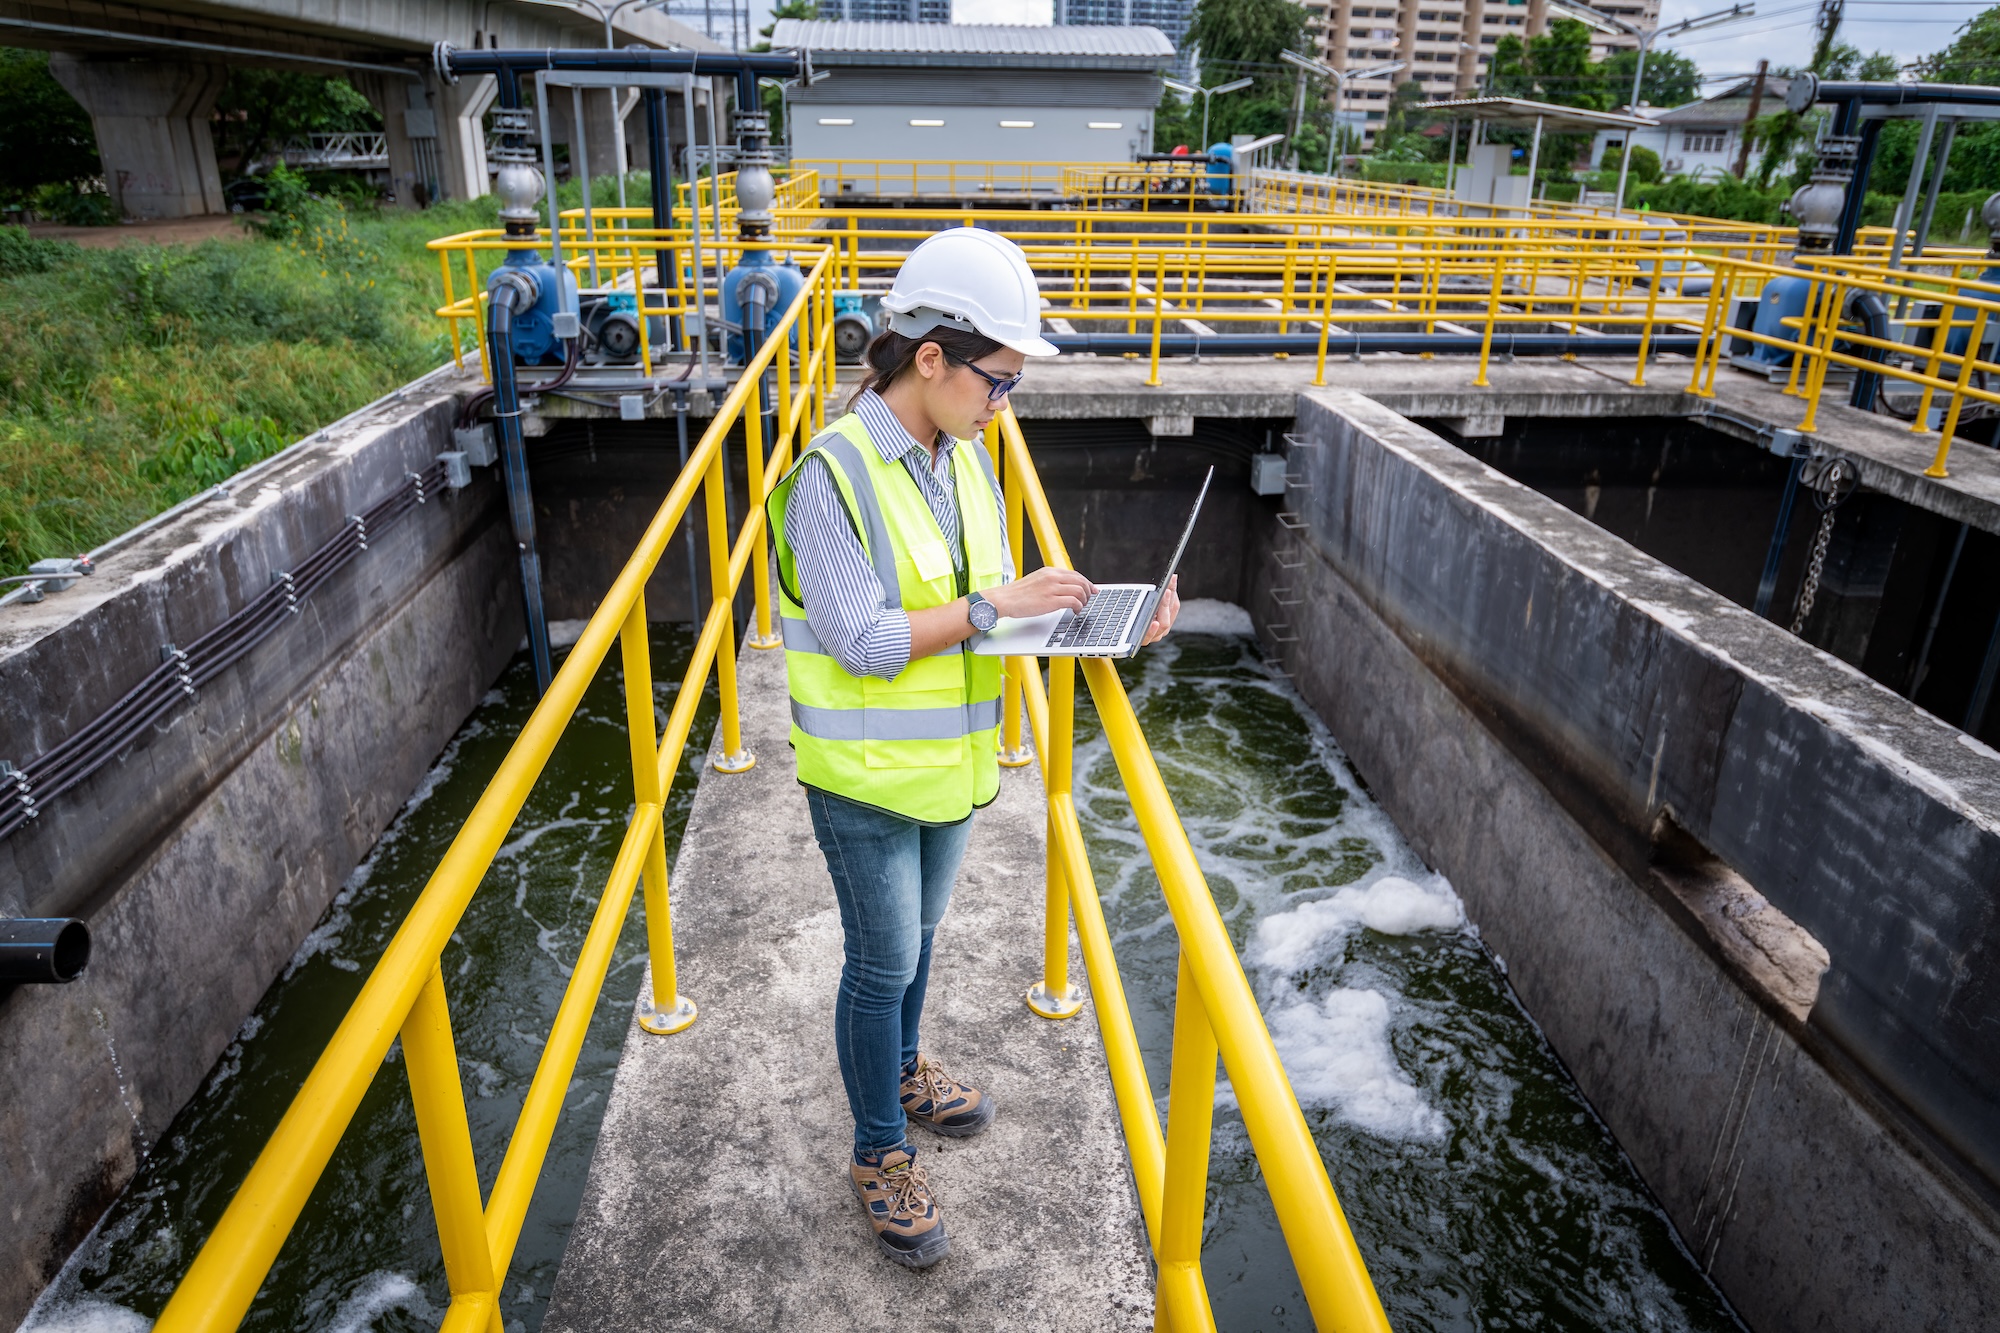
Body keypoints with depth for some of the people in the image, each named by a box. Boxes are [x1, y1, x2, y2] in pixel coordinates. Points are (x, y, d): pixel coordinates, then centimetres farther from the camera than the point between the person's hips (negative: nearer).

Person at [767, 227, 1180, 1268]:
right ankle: (879, 1152, 30)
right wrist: (997, 605, -25)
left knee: (918, 931, 25)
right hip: (866, 773, -7)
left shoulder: (966, 459, 1)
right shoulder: (833, 475, -23)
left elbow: (974, 602, 6)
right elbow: (862, 641, -27)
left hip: (947, 756, 7)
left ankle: (901, 1071, 50)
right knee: (883, 961, 8)